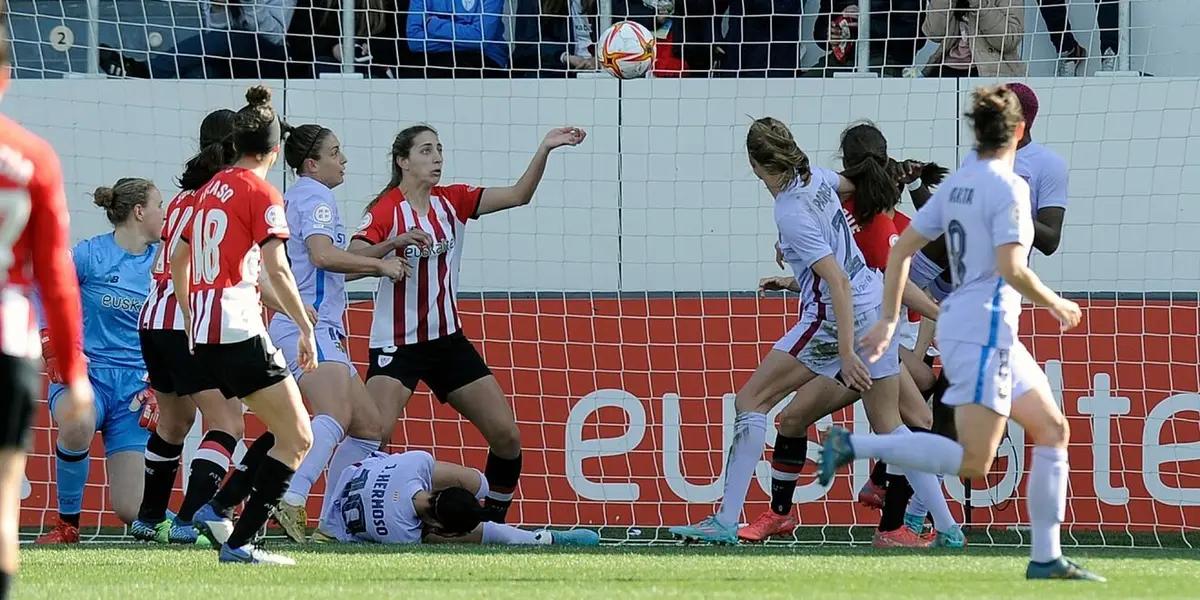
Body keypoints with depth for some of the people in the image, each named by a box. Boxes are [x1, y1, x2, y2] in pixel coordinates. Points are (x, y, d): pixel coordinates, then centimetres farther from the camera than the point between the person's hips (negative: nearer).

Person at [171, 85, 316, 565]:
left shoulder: (212, 188, 16)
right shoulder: (262, 193, -7)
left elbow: (178, 260, 25)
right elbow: (276, 271, -16)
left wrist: (191, 322, 34)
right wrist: (306, 328, -10)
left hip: (204, 330, 8)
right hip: (240, 331, -8)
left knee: (286, 431, 16)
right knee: (297, 439, -5)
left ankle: (217, 509, 12)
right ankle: (240, 542, -11)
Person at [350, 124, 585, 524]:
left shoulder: (451, 202, 4)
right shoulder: (386, 210, -13)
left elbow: (518, 195, 2)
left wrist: (545, 149, -11)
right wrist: (397, 243, -42)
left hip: (448, 341, 6)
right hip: (397, 344, -6)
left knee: (508, 437, 2)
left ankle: (493, 522, 15)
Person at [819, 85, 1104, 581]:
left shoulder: (955, 185, 11)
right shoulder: (1008, 187, -12)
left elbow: (900, 251, 12)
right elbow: (1009, 267, -22)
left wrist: (889, 321, 17)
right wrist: (1055, 304, -6)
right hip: (983, 330, -10)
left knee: (1053, 430, 13)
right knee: (973, 463, -14)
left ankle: (1045, 559, 11)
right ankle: (853, 446, -17)